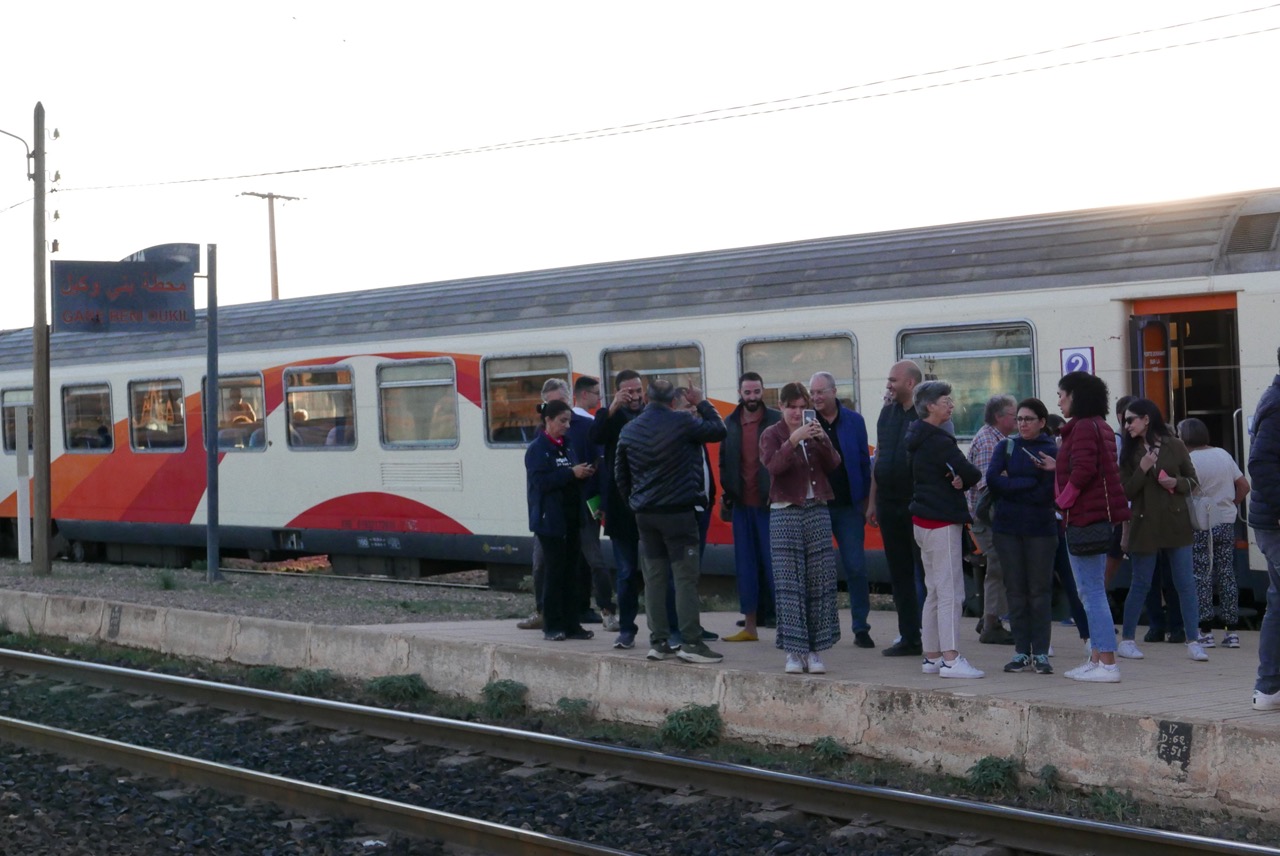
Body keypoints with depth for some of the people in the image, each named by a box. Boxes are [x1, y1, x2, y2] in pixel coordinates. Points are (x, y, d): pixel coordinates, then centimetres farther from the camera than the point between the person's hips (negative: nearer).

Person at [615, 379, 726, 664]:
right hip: (678, 512, -5)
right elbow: (718, 430, 0)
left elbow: (620, 474, 14)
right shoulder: (682, 423, -10)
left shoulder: (629, 430, 7)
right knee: (685, 577, -4)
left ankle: (658, 642, 10)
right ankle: (691, 642, -6)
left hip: (644, 513, 6)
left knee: (654, 578, 8)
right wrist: (701, 403, 12)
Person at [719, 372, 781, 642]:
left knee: (773, 563, -2)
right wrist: (726, 492, 2)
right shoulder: (730, 423, 8)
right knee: (745, 566, 7)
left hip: (770, 504, -4)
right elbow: (724, 460, 13)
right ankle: (750, 626, 14)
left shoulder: (777, 420, -3)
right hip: (741, 505, 4)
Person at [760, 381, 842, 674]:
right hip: (785, 513, -3)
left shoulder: (815, 432, 13)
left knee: (820, 582, 1)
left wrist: (823, 439, -16)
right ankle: (794, 652, -2)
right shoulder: (772, 434, 3)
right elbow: (773, 466, -14)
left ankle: (815, 650, 6)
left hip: (817, 510, 3)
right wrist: (792, 442, -27)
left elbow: (833, 464, 0)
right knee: (789, 583, -6)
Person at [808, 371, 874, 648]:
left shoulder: (854, 421, 4)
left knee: (856, 567, 0)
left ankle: (861, 627, 8)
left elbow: (864, 462, 6)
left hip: (848, 507, 1)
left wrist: (865, 500, 1)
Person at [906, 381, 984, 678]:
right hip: (942, 522, -10)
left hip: (923, 520, 10)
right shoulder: (939, 441, -16)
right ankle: (950, 660, -10)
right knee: (950, 592, -9)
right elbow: (972, 474, -18)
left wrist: (955, 480, -5)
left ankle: (932, 657, 18)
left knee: (934, 592, 14)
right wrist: (961, 481, 2)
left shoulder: (917, 439, 13)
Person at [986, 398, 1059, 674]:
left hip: (1040, 529, -3)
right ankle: (1021, 651, 11)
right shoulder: (1005, 448, 9)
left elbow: (1046, 493, -11)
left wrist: (1011, 486, -7)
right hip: (1007, 528, 3)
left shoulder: (1052, 452, -1)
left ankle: (1041, 653, 4)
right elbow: (992, 481, -6)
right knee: (1015, 591, 5)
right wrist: (1029, 483, -11)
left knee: (1040, 591, -1)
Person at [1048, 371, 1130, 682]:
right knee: (1091, 590, 15)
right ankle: (1096, 658, 19)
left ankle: (1107, 664, -7)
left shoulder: (1083, 427, -13)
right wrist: (1057, 466, 23)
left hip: (1085, 517, -11)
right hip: (1100, 516, 11)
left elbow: (1083, 471, -23)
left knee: (1092, 591, -8)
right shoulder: (1100, 426, 17)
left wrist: (1063, 500, -10)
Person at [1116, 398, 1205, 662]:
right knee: (1140, 585, 5)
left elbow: (1192, 479, 7)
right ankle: (1126, 639, 17)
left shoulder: (1175, 446, 0)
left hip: (1176, 524, 0)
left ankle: (1193, 642, 5)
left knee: (1186, 583, 0)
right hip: (1144, 525, 0)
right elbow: (1125, 492, -2)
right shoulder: (1129, 452, 2)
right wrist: (1142, 470, -14)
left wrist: (1176, 482, -13)